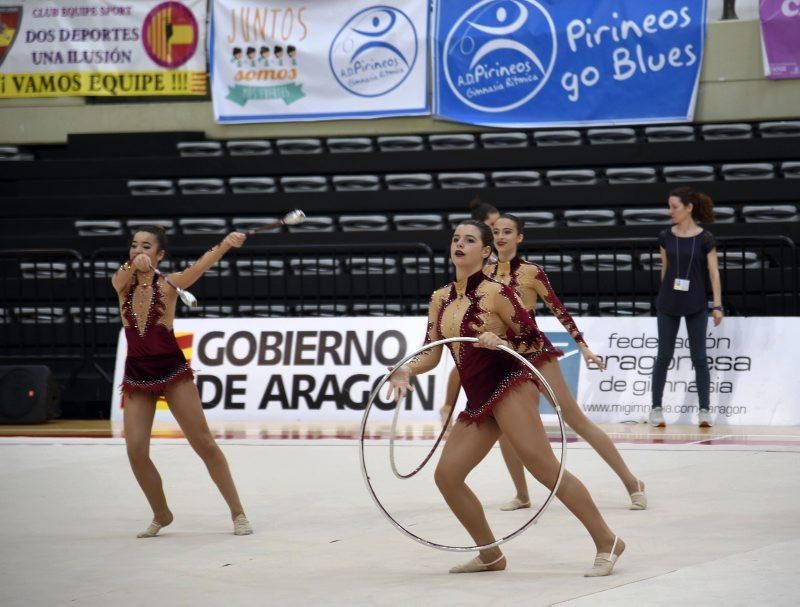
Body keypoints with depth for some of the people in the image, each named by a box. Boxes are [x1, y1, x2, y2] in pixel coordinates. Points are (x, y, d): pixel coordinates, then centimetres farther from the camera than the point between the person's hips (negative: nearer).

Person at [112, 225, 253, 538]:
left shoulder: (168, 285, -8)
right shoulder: (122, 284, 0)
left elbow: (198, 267, -26)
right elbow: (123, 276, -23)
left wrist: (225, 245, -45)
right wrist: (133, 265, -48)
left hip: (173, 372, -3)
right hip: (136, 375, 3)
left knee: (204, 443, -4)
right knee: (136, 451, -6)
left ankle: (237, 512, 6)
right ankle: (161, 515, 15)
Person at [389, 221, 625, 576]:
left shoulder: (495, 293, -6)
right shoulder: (440, 299, 13)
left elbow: (536, 342, -4)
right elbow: (431, 355, 12)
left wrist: (501, 342, -22)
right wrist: (406, 370, -8)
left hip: (508, 387, -8)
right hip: (478, 402, 8)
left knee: (546, 469, -16)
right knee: (446, 474, 2)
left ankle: (606, 543, -11)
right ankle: (491, 555, 14)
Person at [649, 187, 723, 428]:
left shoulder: (705, 239, -7)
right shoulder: (666, 237, 1)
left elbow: (713, 272, -5)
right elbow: (665, 268, 10)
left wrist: (717, 305, -9)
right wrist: (665, 295, 13)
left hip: (696, 305, -2)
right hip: (668, 305, 2)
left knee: (699, 357, -1)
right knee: (664, 356, 4)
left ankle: (704, 411, 3)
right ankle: (656, 408, 12)